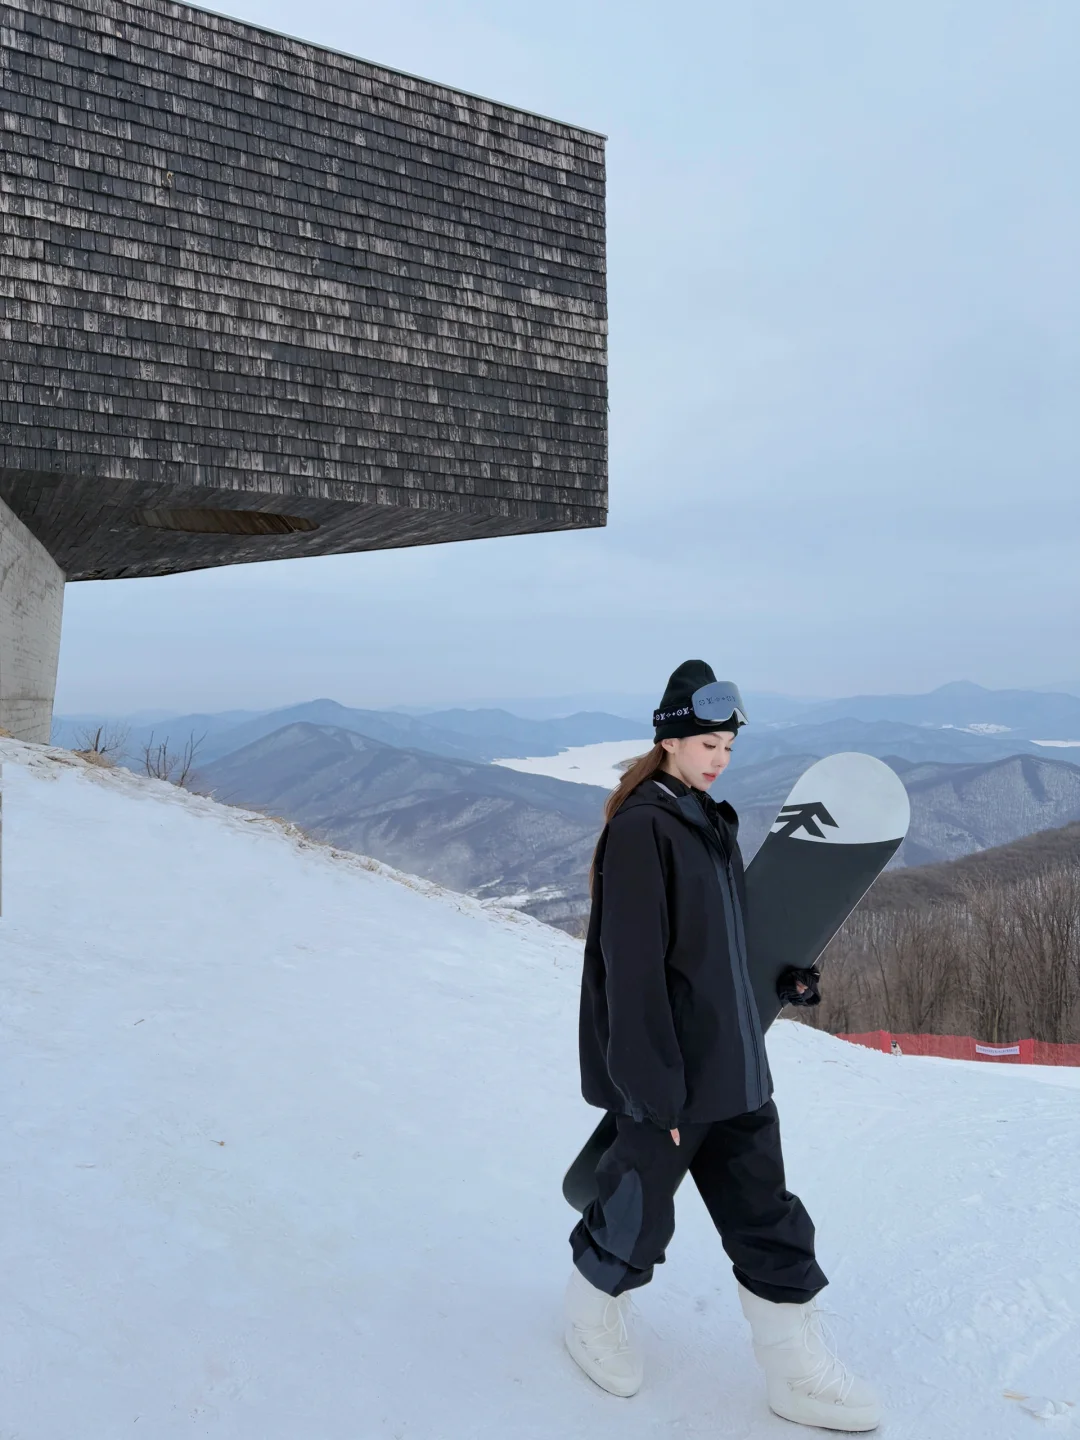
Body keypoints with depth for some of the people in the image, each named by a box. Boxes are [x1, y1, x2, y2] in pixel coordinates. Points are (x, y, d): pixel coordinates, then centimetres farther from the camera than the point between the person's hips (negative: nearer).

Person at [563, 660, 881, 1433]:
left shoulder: (712, 822, 7)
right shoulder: (640, 828, -19)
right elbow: (632, 968, -21)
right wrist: (656, 1086, -20)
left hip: (734, 1065, 8)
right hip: (670, 1074, -8)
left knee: (769, 1221, 13)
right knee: (639, 1211, 11)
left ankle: (800, 1373, 25)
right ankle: (594, 1311, 39)